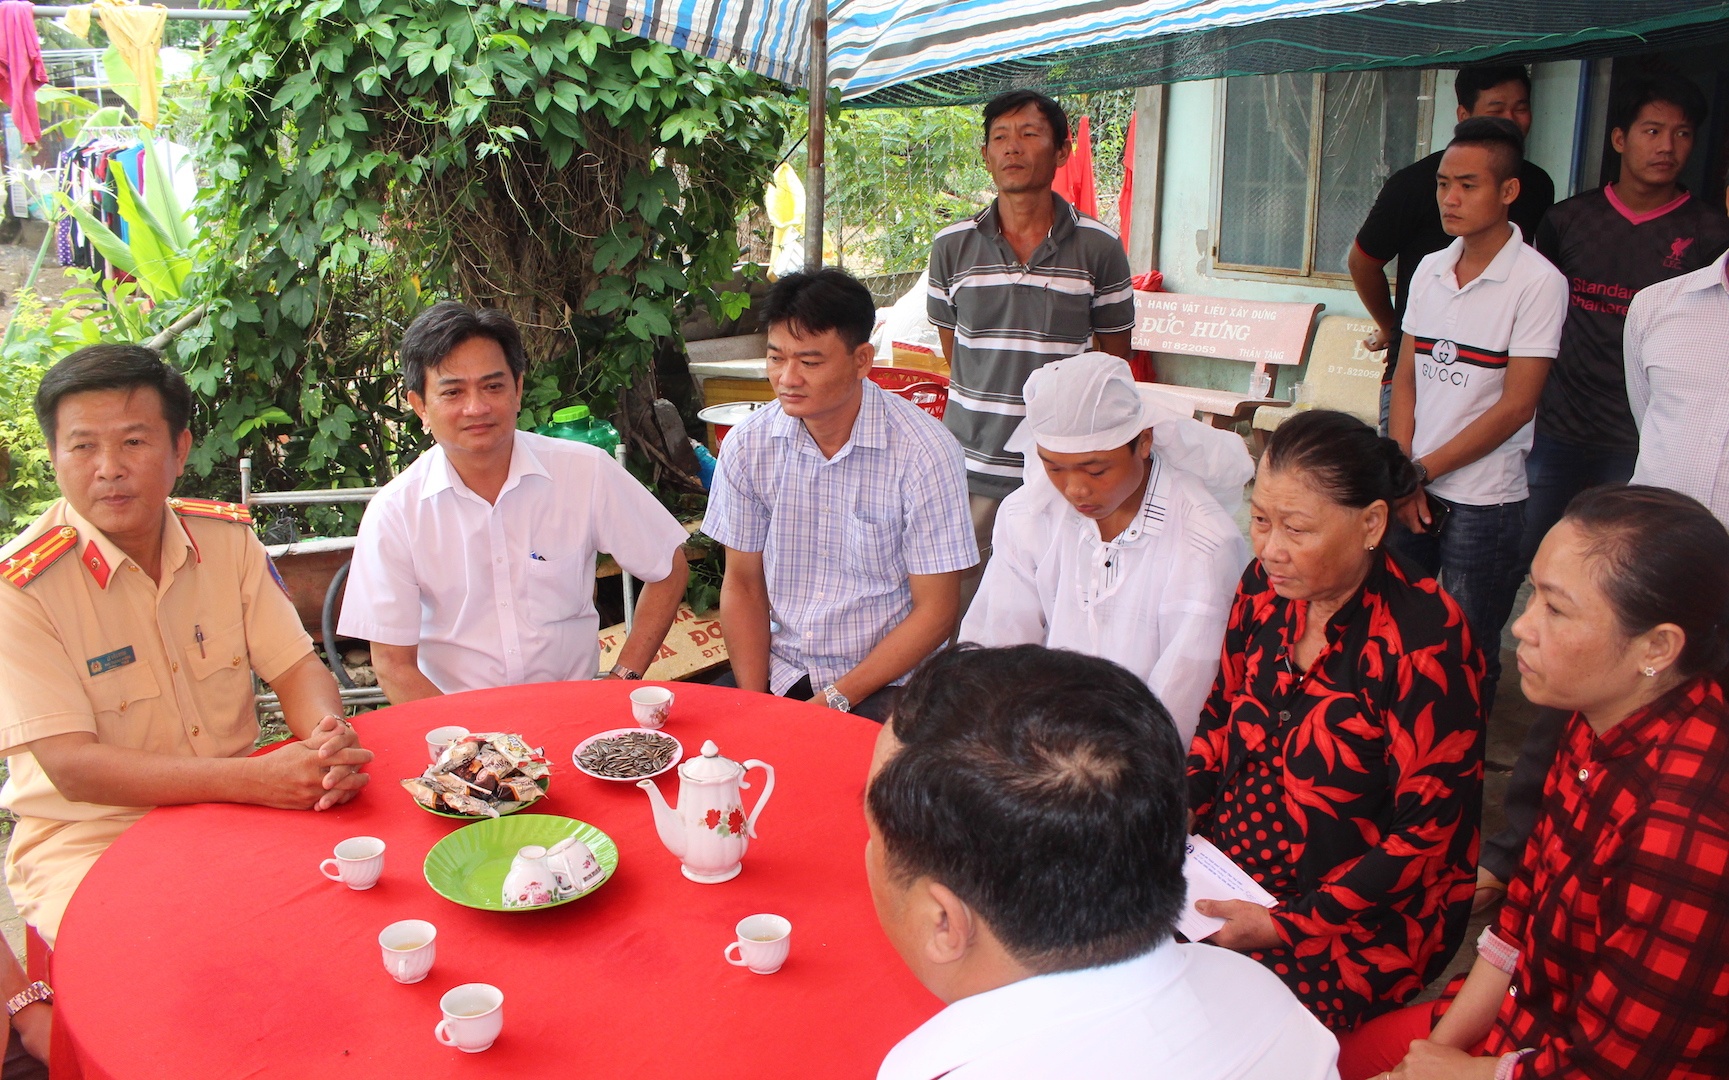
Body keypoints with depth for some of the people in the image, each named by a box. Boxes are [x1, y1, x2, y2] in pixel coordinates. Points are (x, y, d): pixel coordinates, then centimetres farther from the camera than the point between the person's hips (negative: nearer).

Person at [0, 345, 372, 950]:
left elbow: (296, 669, 2)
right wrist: (256, 778, -32)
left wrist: (330, 737, -24)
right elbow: (71, 767, -20)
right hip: (89, 844, -4)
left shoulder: (227, 539, 2)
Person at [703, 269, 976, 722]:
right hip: (779, 668, 3)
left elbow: (935, 610, -10)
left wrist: (834, 701, -14)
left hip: (885, 681, -3)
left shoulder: (925, 453, -14)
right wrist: (754, 700, -8)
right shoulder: (747, 445, -2)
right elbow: (743, 584, 6)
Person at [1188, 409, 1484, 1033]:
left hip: (1362, 914, -6)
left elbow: (1430, 833, -17)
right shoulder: (1266, 585, -2)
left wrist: (1288, 925, -18)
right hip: (1228, 869, 6)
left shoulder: (1425, 641, -20)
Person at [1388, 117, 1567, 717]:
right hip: (1412, 490, 5)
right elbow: (1406, 379, 8)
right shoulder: (1430, 270, 7)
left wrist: (1422, 471, -10)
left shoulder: (1538, 283, -10)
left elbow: (1515, 406, -12)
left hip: (1483, 500, -5)